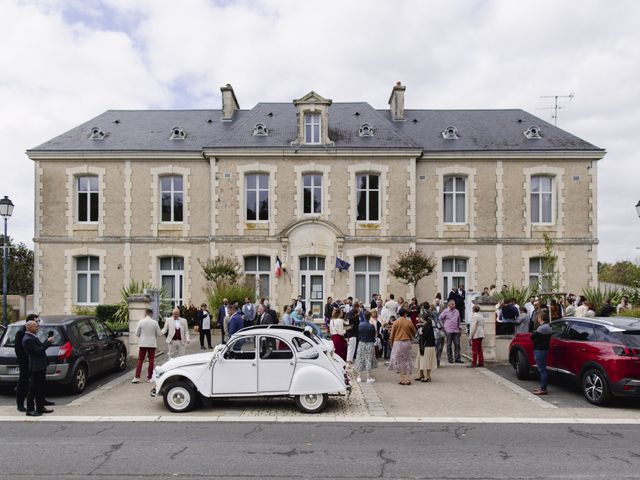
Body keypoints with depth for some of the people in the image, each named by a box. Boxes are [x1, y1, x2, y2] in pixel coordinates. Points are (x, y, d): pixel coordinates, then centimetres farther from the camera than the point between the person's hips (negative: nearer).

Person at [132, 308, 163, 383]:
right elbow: (159, 334, -2)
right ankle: (149, 378, 10)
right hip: (152, 344, -1)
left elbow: (137, 334, -1)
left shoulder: (141, 322, -6)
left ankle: (137, 377, 3)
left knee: (140, 360, 8)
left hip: (143, 343, 1)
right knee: (151, 361, 8)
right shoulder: (155, 322, -8)